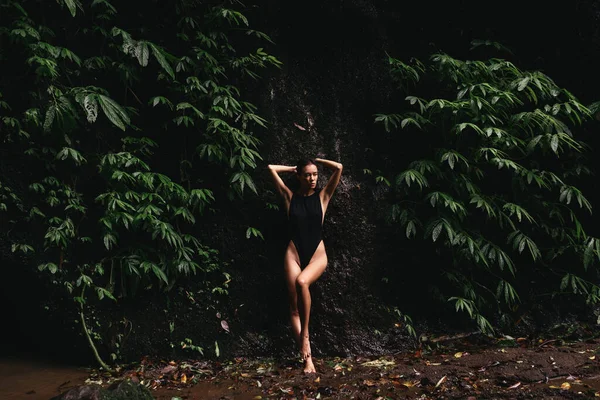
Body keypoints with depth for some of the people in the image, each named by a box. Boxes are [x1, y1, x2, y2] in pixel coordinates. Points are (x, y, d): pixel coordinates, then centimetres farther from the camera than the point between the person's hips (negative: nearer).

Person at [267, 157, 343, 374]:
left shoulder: (322, 196, 7)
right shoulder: (290, 197, 8)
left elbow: (338, 168, -2)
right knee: (294, 307, -7)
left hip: (317, 254, -2)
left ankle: (305, 333, -17)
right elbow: (271, 168, 7)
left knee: (302, 282, -33)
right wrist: (294, 168, 17)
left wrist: (316, 161, 11)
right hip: (294, 253, 2)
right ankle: (307, 357, -4)